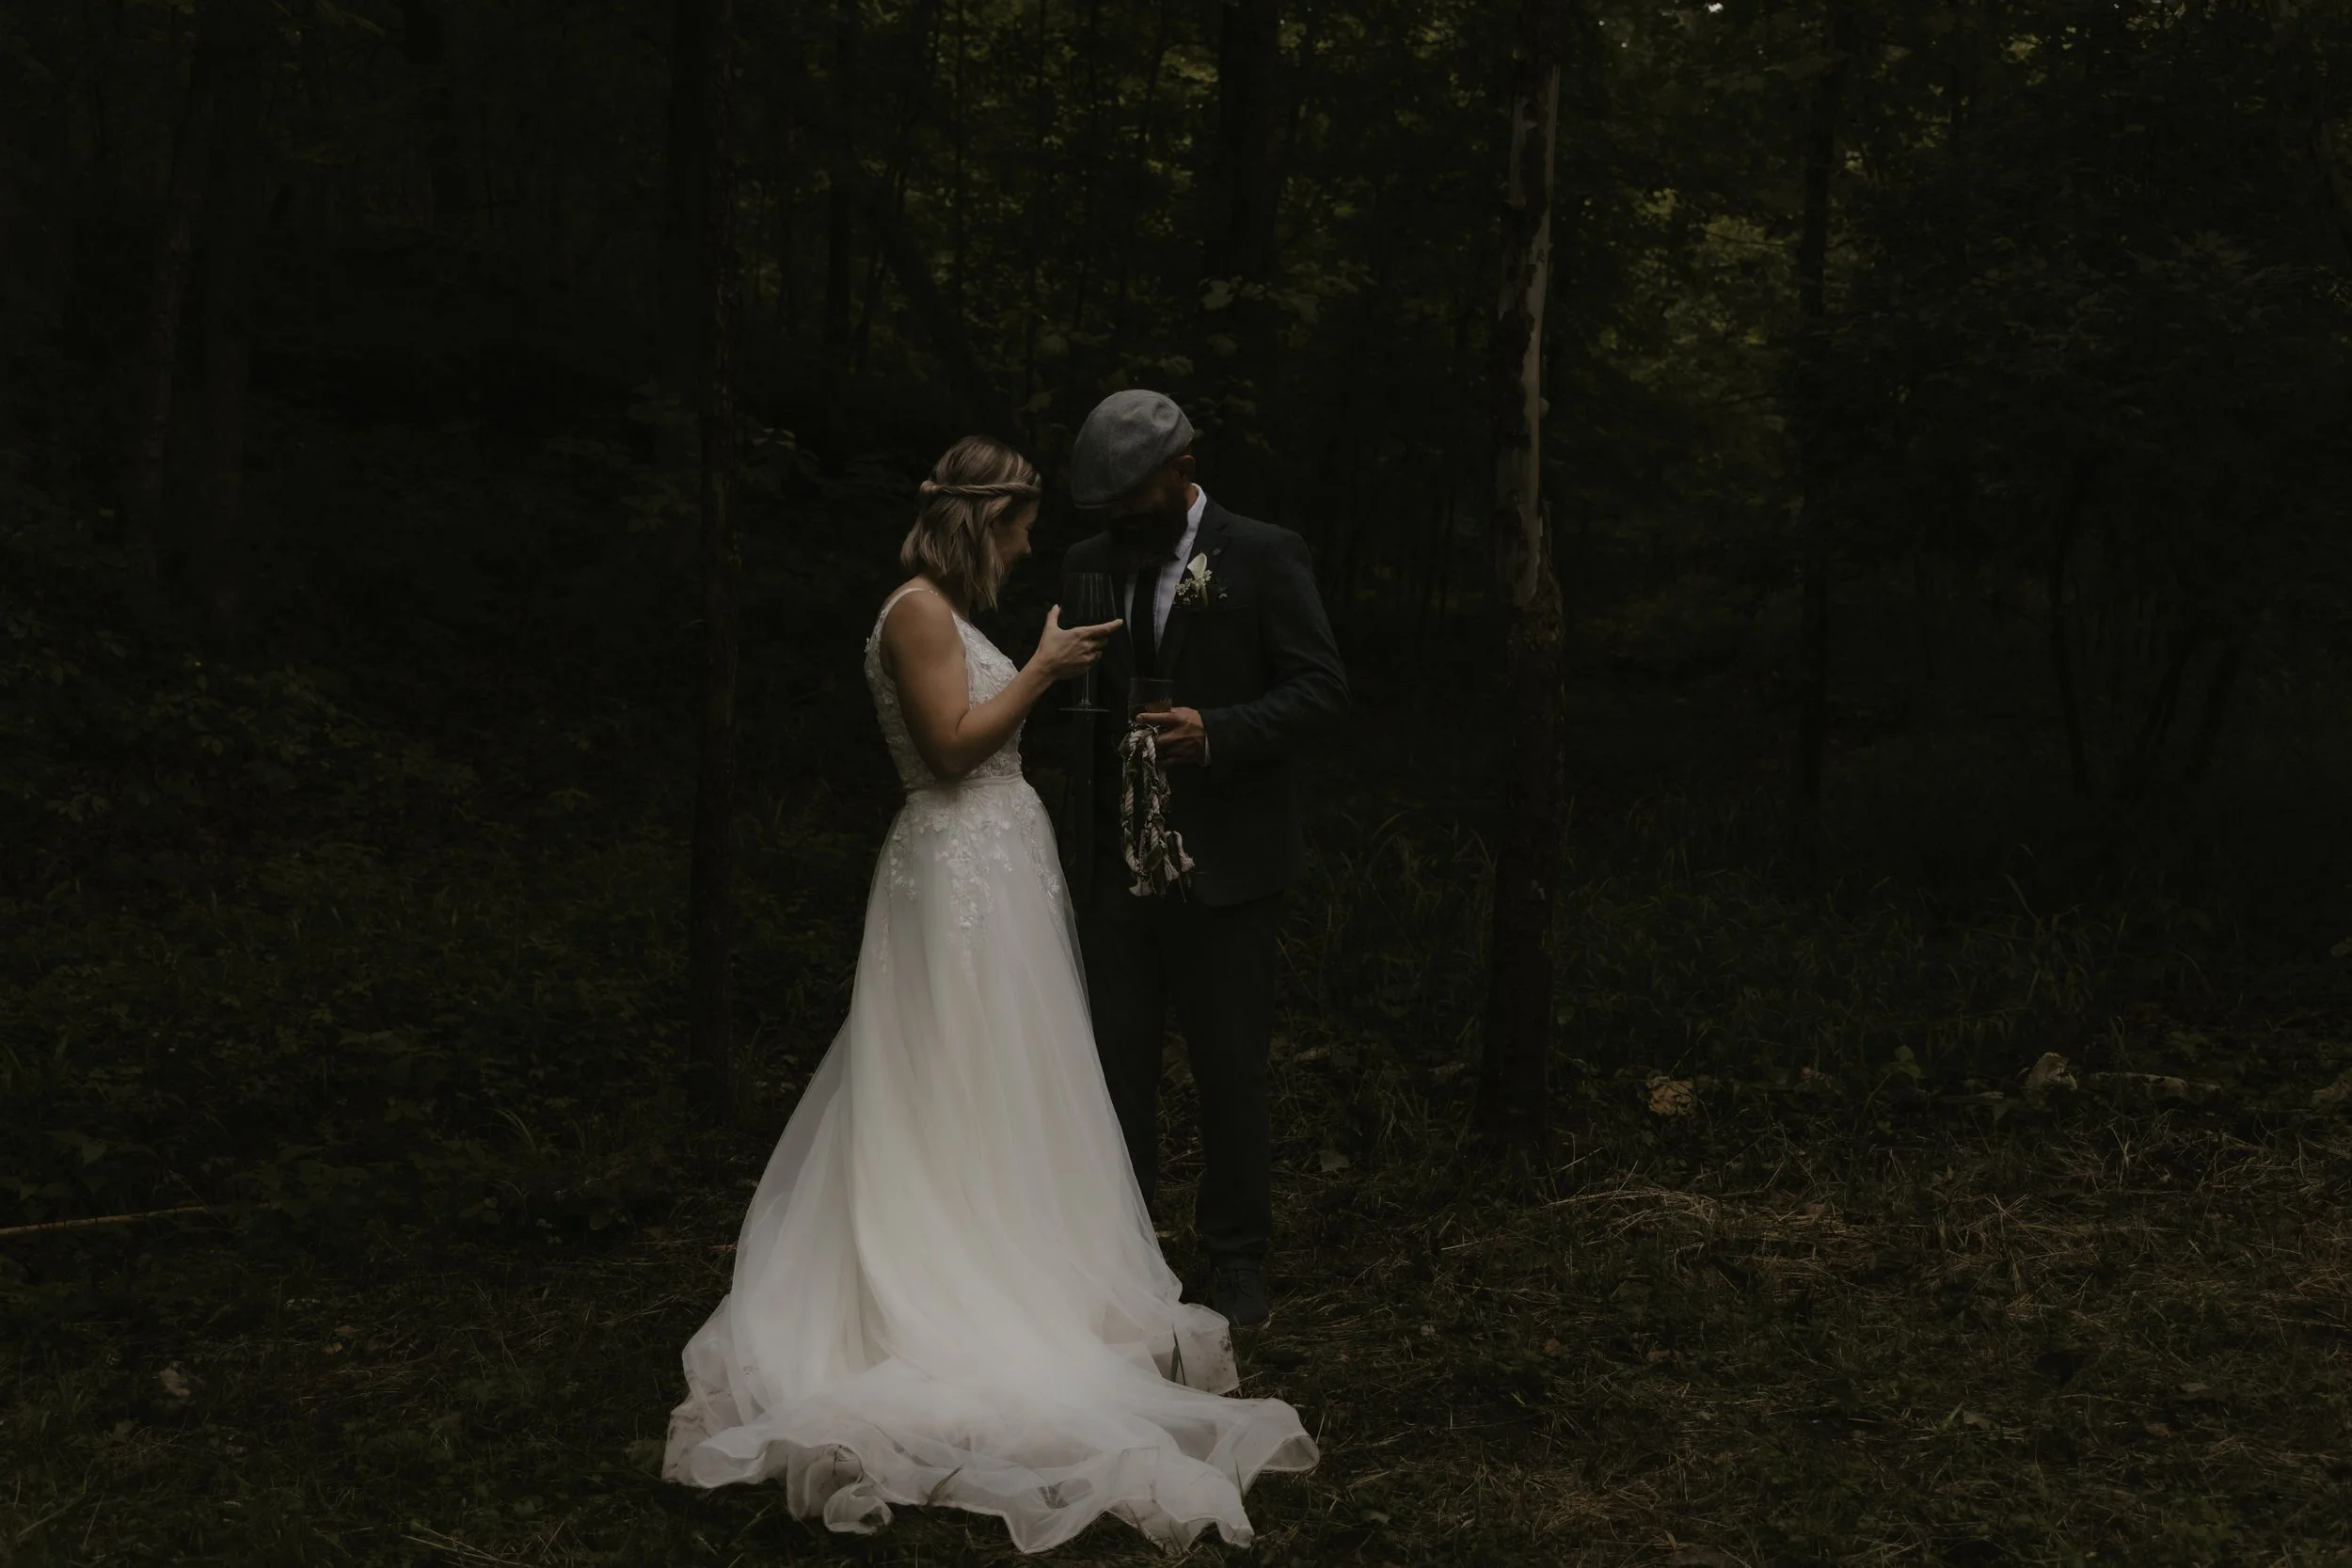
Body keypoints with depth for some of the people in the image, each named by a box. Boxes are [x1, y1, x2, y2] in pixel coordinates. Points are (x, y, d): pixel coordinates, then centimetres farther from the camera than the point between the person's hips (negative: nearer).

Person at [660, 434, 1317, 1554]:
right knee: (965, 1094, -5)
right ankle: (970, 1299, 2)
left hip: (993, 868, 10)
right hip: (961, 873, -10)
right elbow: (954, 743, -19)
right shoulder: (919, 608, -14)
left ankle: (962, 1285, 20)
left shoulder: (950, 611, 16)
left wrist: (1044, 673, 15)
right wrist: (1040, 671, -13)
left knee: (989, 1095, 13)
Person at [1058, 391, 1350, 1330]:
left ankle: (1237, 1258, 20)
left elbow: (1323, 690, -8)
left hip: (1225, 865, -4)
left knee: (1231, 1073, 6)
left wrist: (1216, 732, -23)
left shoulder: (1263, 557, -4)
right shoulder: (1088, 566, 10)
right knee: (1113, 1068, 8)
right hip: (1112, 866, 4)